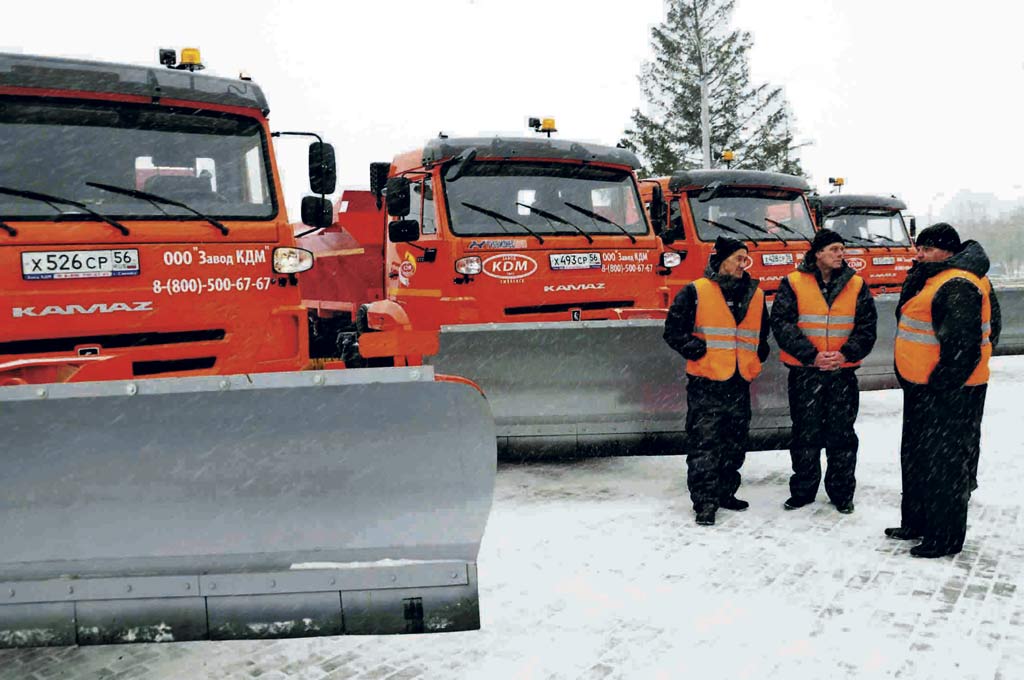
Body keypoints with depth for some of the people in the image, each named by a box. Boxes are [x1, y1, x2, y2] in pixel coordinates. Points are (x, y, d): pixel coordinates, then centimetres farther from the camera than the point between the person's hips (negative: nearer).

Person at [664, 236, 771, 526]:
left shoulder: (755, 294, 11)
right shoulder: (695, 292, -6)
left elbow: (763, 332, 26)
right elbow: (674, 330, -6)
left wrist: (758, 355, 13)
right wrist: (697, 351, -13)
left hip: (740, 384, 6)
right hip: (705, 383, -6)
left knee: (735, 445, 14)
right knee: (704, 446, -5)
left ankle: (725, 493, 28)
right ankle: (704, 502, 2)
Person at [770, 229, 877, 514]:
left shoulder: (856, 285, 6)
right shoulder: (793, 283, -2)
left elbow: (867, 326, 3)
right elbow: (782, 323, -9)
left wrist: (846, 354, -13)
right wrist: (811, 354, -17)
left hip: (843, 372, 2)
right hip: (804, 372, -1)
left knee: (842, 434, 7)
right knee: (806, 434, 7)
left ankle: (842, 493, 20)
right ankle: (803, 490, 20)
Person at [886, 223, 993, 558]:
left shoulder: (957, 287, -19)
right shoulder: (932, 280, 15)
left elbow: (962, 345, -25)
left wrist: (941, 386, -22)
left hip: (947, 393, -11)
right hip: (923, 390, 11)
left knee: (944, 464, -3)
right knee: (916, 458, 19)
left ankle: (945, 538, 7)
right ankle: (916, 523, 32)